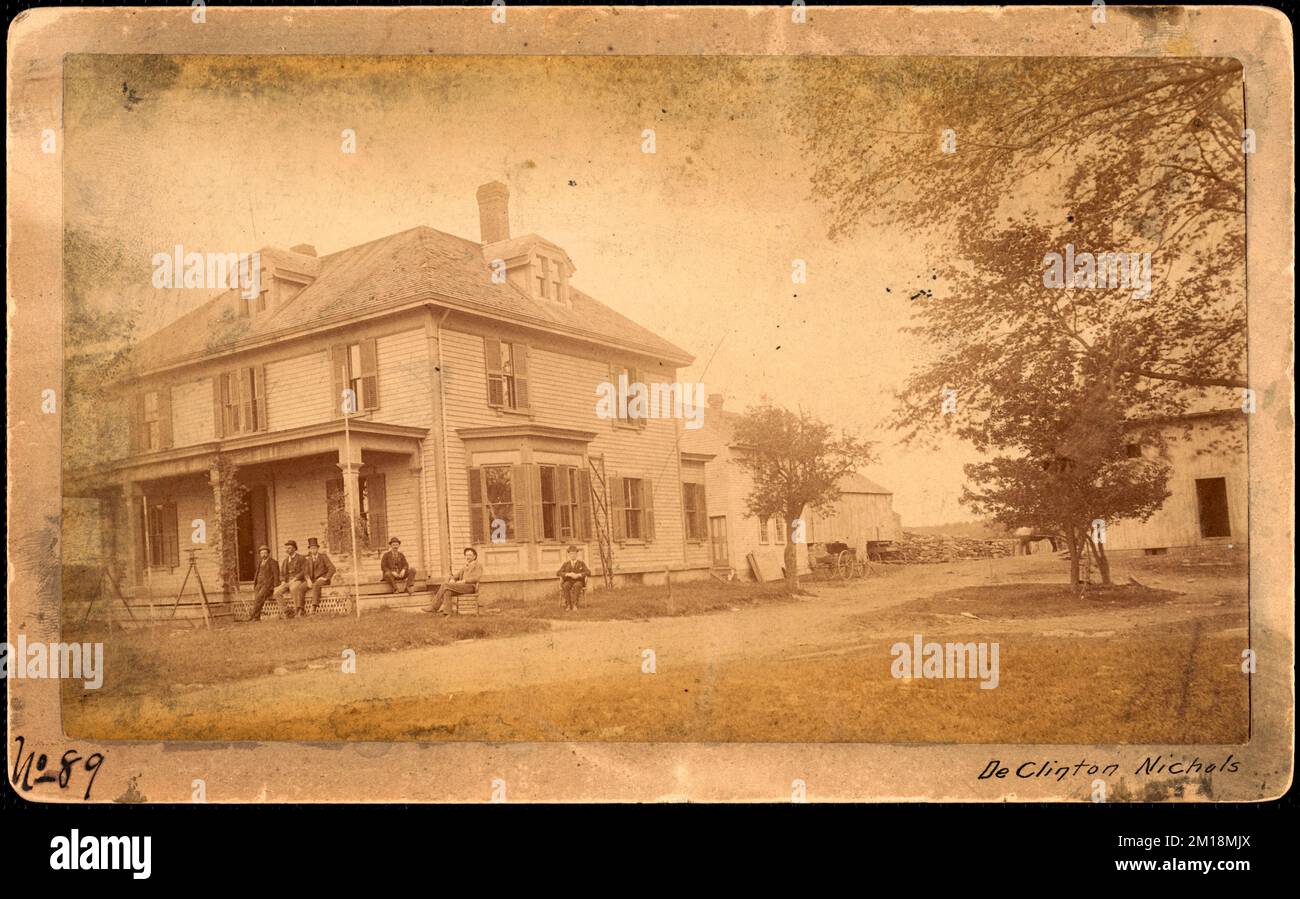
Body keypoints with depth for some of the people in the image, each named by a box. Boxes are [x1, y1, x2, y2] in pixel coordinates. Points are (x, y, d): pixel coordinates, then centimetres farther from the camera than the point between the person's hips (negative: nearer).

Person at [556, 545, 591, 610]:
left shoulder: (581, 563, 7)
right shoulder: (566, 564, 11)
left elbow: (588, 572, -8)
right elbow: (558, 573, -2)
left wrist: (577, 575, -23)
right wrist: (568, 574, -20)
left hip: (579, 582, -1)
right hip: (568, 582, 1)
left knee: (576, 586, -38)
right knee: (566, 586, -35)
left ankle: (574, 604, -42)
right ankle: (568, 605, -36)